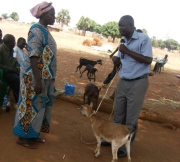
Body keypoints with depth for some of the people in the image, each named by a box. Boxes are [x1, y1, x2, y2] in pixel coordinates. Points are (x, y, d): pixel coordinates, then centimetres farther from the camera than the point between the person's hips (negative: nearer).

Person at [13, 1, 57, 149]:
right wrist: (37, 80, -26)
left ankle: (33, 133, 27)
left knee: (40, 104, 15)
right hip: (35, 75, -9)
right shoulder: (36, 30, -16)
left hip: (45, 76, 9)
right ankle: (24, 136, 14)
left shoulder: (45, 31, 12)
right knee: (31, 104, 0)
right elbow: (33, 56, -22)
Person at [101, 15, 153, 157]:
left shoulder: (143, 38, -11)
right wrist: (116, 59, -5)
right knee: (118, 114, 16)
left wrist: (127, 51, -18)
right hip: (123, 82, 7)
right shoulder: (123, 41, 9)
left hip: (138, 83, -6)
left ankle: (126, 146, 15)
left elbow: (148, 60, -18)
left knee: (131, 118, 2)